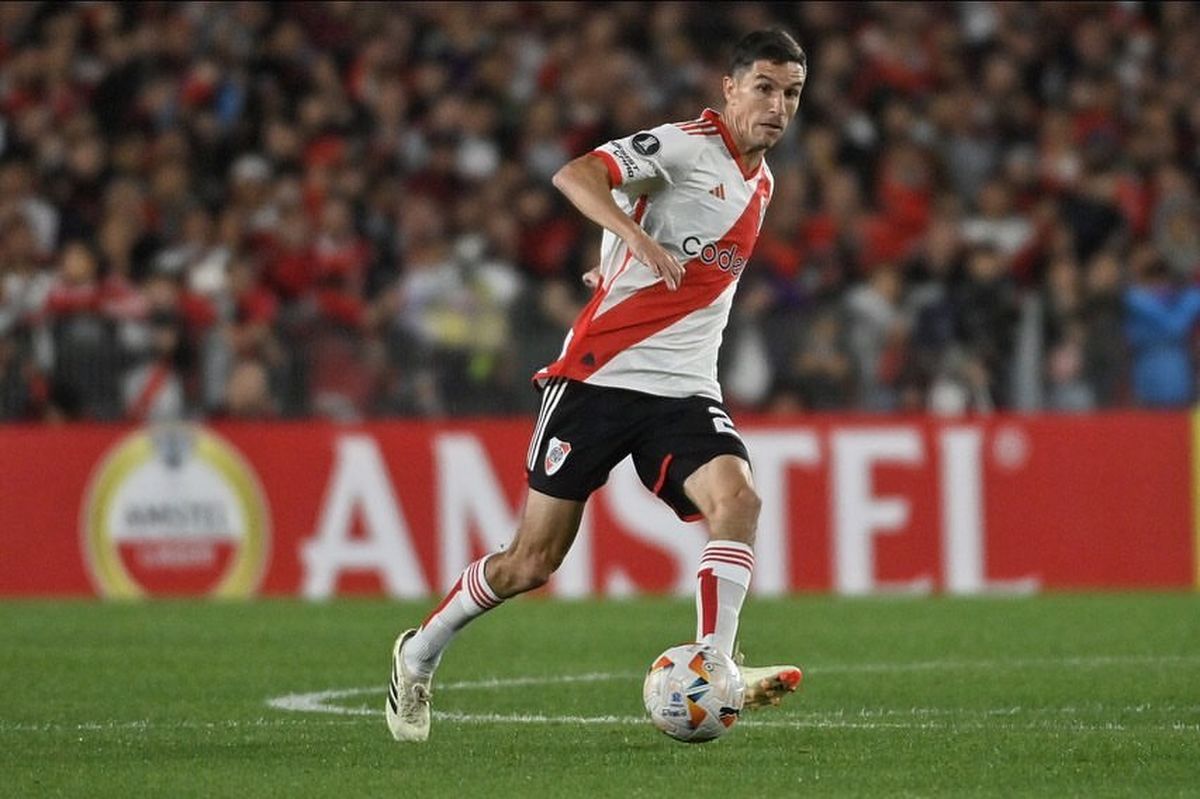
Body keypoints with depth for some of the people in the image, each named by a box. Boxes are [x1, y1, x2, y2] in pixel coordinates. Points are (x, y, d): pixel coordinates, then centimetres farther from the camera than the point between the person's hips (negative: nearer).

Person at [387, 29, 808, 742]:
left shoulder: (760, 184, 15)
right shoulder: (686, 147, -8)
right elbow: (574, 175, -24)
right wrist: (635, 235, -38)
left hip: (685, 390, 6)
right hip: (601, 376, -6)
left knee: (738, 497, -24)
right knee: (533, 562, -1)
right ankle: (420, 654, 22)